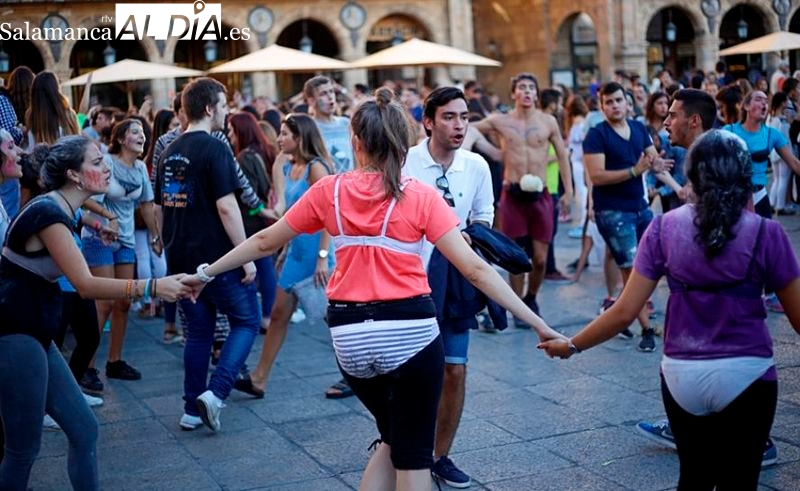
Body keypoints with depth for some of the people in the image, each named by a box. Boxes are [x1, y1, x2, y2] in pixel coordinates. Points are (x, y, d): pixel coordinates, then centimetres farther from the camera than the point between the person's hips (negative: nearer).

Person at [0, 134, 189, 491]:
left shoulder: (59, 211, 12)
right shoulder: (47, 212, -18)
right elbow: (86, 285, -23)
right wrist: (152, 287, -23)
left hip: (33, 335, 10)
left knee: (83, 430, 10)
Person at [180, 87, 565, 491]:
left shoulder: (328, 191, 1)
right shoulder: (421, 196, -6)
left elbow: (265, 242, 9)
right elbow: (475, 269, -11)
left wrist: (206, 273, 23)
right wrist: (536, 323, -8)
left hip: (351, 337, 3)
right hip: (410, 333, -3)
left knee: (392, 440, 25)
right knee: (413, 454, 11)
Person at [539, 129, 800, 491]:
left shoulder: (665, 227, -4)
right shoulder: (766, 233, -8)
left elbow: (625, 311, -6)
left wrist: (572, 345, 7)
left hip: (682, 376, 2)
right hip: (746, 376, -2)